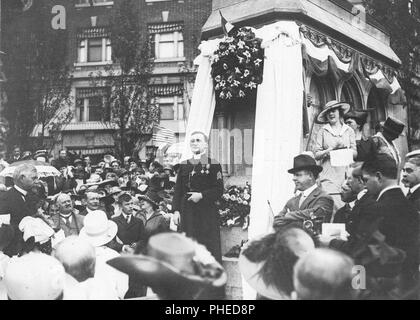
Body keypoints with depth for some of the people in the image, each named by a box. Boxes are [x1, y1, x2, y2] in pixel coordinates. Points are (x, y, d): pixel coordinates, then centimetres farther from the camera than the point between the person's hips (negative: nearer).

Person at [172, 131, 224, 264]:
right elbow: (177, 190, 11)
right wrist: (176, 210, 2)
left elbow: (219, 190, -5)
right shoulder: (184, 165, 13)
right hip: (187, 211, 4)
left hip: (207, 210, -4)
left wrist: (201, 195, -16)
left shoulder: (214, 165, 0)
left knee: (209, 246, -3)